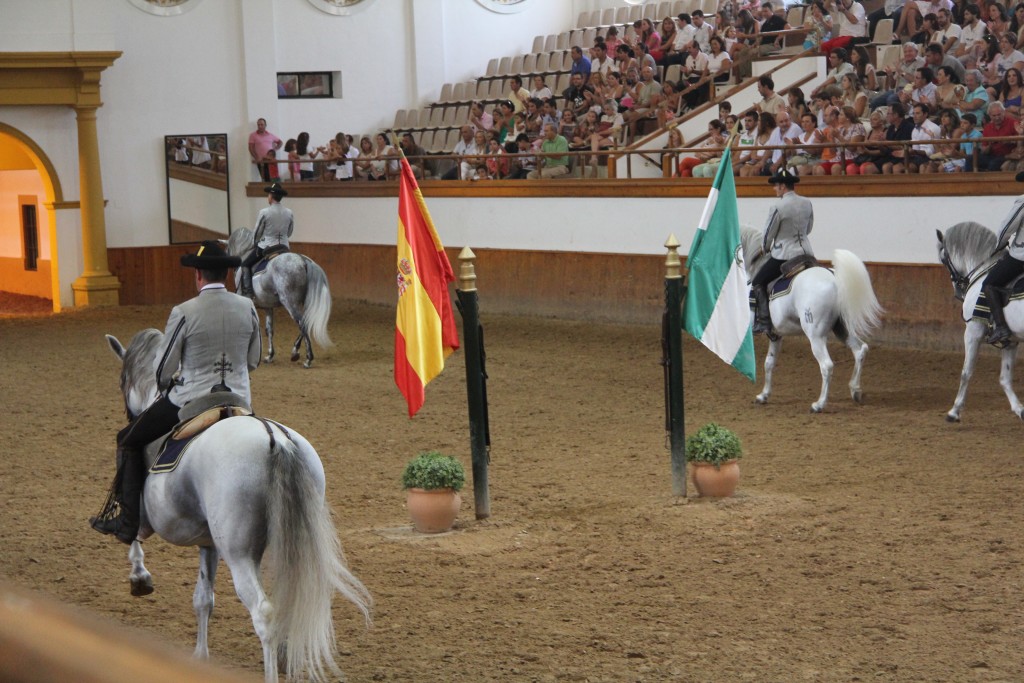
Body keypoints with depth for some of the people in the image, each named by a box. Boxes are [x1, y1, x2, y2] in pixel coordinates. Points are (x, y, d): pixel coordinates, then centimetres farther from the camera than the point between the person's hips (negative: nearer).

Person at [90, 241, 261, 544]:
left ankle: (128, 523, 12)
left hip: (189, 400, -4)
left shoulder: (183, 313, -14)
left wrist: (166, 385, 16)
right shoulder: (247, 308, -1)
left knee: (129, 440, 15)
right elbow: (253, 361, 9)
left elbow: (165, 368, -6)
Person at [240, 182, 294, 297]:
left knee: (246, 265, 10)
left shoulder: (264, 213, -13)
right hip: (284, 247, 4)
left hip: (266, 246, -4)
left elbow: (257, 232, -3)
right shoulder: (289, 213, 0)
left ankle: (247, 292, -5)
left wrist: (255, 243, 16)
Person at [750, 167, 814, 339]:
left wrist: (765, 248, 15)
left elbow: (768, 233, -5)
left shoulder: (777, 207, -14)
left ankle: (763, 323, -4)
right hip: (806, 252, 6)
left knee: (757, 283, 5)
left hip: (784, 255, -6)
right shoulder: (807, 203, 5)